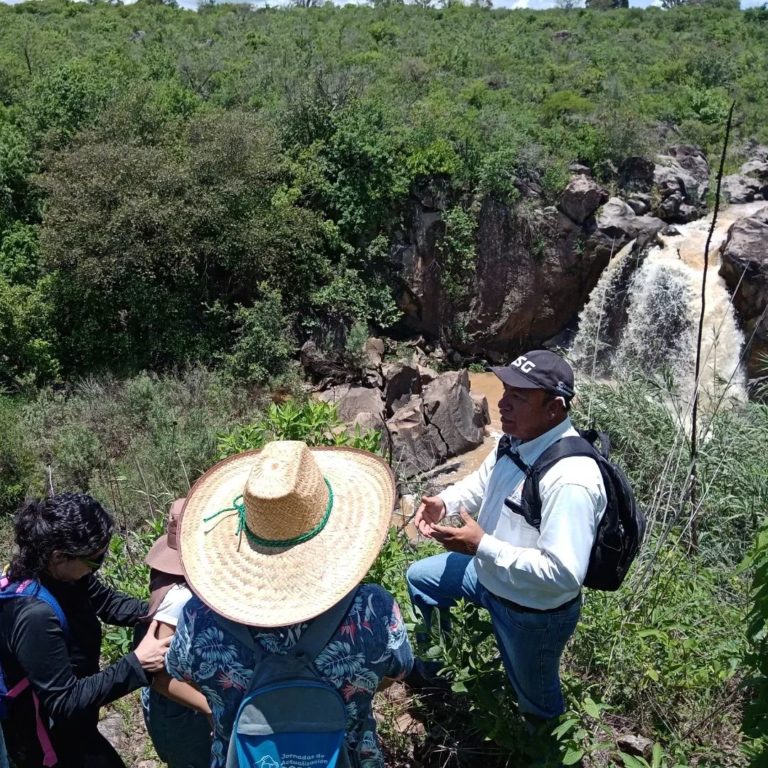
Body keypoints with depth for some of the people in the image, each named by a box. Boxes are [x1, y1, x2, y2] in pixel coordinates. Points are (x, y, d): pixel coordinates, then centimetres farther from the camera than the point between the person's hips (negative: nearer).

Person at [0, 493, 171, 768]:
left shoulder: (60, 575, -12)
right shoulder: (34, 616, -37)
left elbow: (109, 602, 1)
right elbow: (65, 701, -31)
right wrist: (136, 665, -35)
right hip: (51, 742, -8)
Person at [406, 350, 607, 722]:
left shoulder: (571, 480, -39)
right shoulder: (516, 438, -13)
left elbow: (564, 573, -39)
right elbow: (483, 480, 8)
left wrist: (481, 546, -37)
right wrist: (443, 502, -12)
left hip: (534, 613, -7)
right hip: (489, 571, 8)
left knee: (537, 701, 20)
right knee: (419, 578, 25)